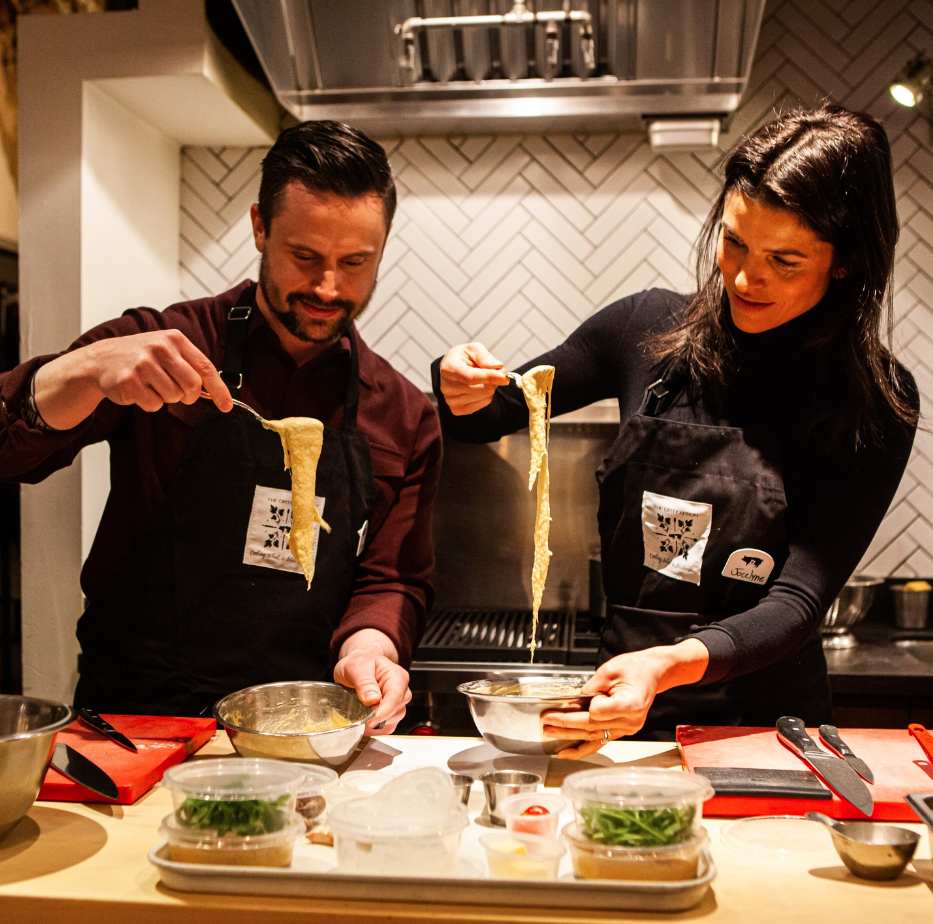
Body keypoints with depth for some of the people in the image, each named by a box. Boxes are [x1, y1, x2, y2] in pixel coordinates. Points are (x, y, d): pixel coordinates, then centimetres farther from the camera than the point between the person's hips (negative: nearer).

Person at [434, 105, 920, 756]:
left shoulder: (875, 403, -7)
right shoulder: (652, 328, -1)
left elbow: (798, 602, -13)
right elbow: (491, 416, 11)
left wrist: (670, 665, -31)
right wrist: (464, 393, -13)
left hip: (763, 722, 0)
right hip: (624, 686, 1)